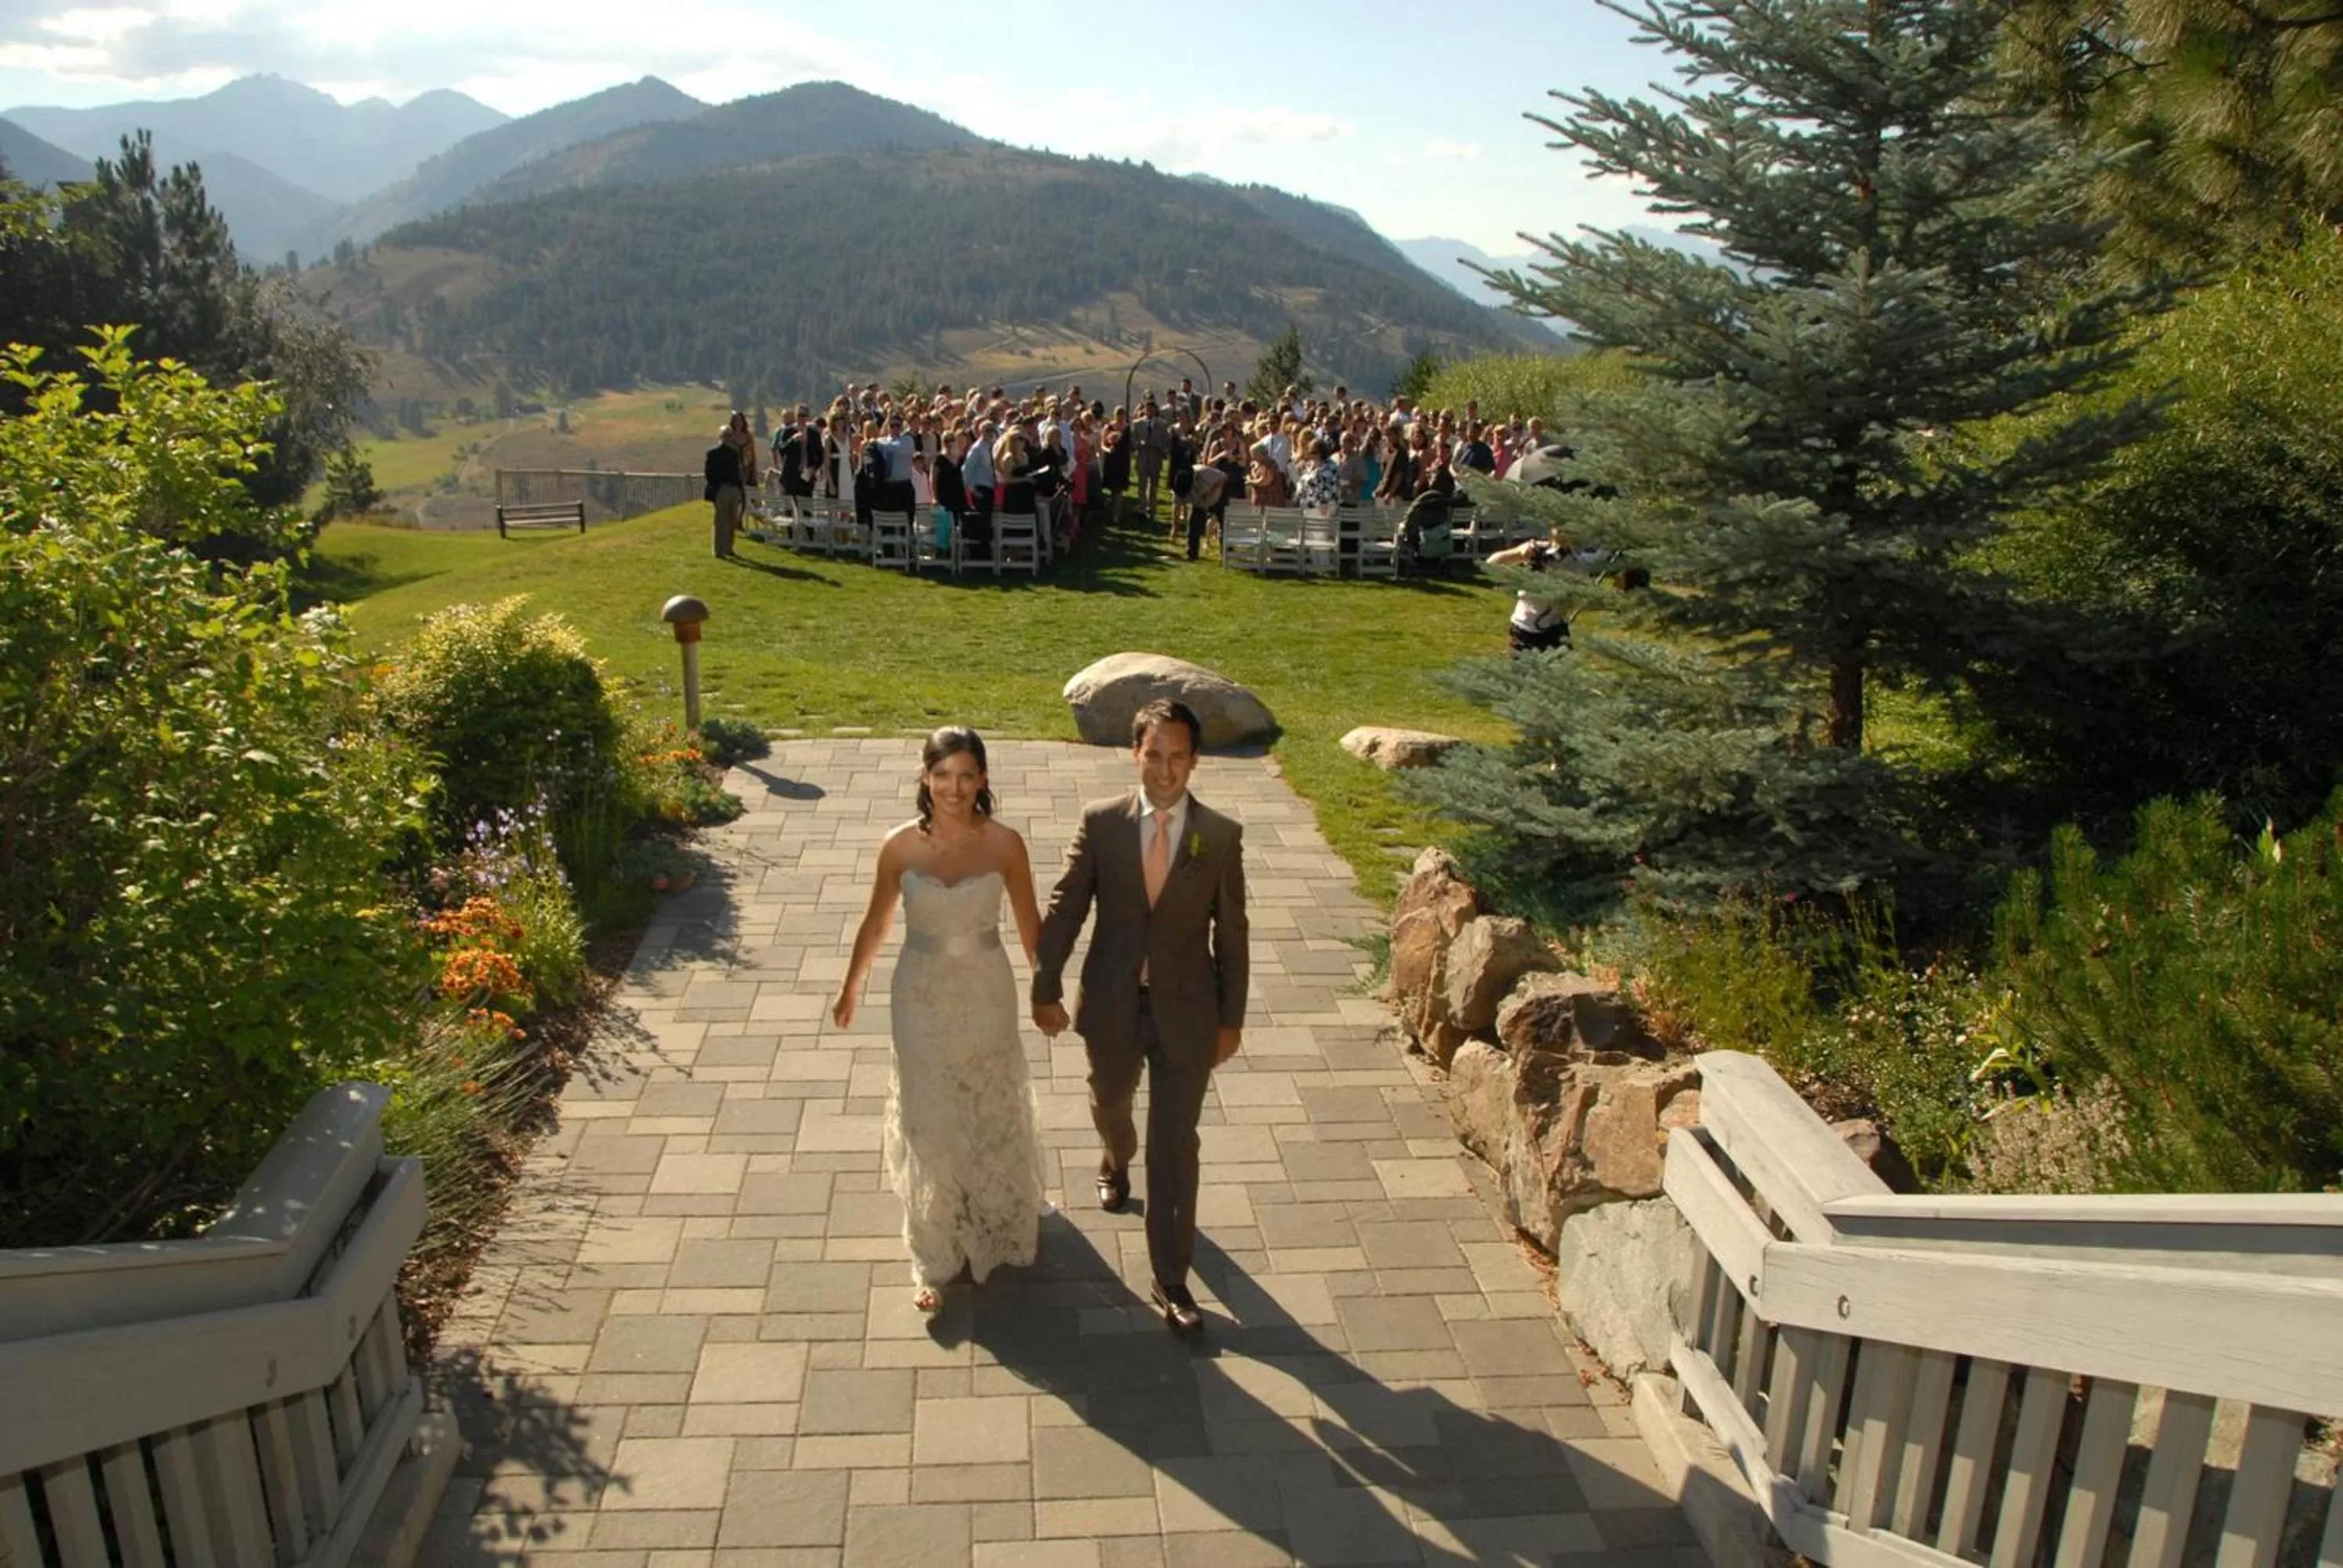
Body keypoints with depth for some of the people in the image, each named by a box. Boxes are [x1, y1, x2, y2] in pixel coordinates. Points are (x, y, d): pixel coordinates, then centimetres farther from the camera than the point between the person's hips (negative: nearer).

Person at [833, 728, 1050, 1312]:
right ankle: (936, 1260, 29)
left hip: (988, 997, 0)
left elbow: (1029, 923, -2)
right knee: (929, 1127, 10)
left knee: (994, 1116, 21)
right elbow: (875, 923, 1)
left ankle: (1000, 1225, 50)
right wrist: (850, 987, 12)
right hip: (921, 1001, 0)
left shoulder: (1006, 844, -15)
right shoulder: (900, 846, -14)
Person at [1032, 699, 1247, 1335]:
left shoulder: (1221, 835, -11)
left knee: (1175, 1145, 1)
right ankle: (1116, 1163, 63)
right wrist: (1046, 988, -3)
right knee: (1110, 1103, 27)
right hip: (1112, 1004, 2)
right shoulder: (1100, 821, -10)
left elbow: (1231, 932, -4)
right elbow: (1064, 907, -4)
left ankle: (1170, 1280, 13)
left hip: (1186, 1010, -2)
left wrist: (1232, 1018, 0)